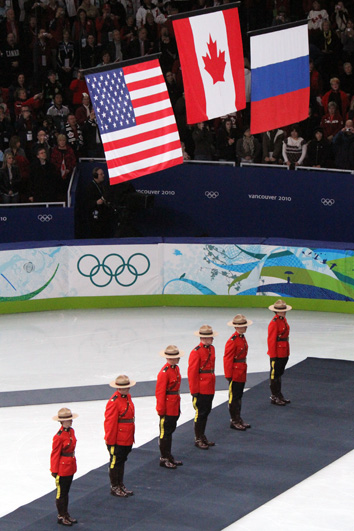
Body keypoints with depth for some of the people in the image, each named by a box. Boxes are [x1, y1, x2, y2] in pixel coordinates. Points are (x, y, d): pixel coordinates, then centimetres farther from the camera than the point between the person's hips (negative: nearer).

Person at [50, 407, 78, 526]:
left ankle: (66, 514, 29)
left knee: (66, 491, 18)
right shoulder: (59, 437, -21)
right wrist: (54, 471, -13)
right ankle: (61, 516, 16)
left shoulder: (71, 431, 4)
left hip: (70, 467, 8)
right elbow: (55, 454, -16)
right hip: (62, 468, -8)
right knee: (61, 493, 5)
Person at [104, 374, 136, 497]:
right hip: (117, 440, -9)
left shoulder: (127, 397, 8)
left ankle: (120, 485, 29)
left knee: (122, 461, 18)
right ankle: (114, 487, 15)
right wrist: (110, 440, -17)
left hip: (127, 438, 9)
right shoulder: (114, 402, -20)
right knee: (115, 462, 4)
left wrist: (131, 436, 21)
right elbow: (110, 422, -19)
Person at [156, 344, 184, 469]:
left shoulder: (176, 368, 8)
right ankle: (164, 459, 11)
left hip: (175, 407, 9)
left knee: (170, 431, 16)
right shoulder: (164, 372, -20)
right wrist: (161, 410, -16)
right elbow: (160, 393, -18)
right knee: (165, 433, 2)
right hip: (167, 409, -9)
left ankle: (169, 457, 26)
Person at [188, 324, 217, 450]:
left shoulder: (211, 348, 10)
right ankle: (198, 439, 10)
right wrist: (194, 391, -15)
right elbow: (192, 372, -16)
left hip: (210, 388, 8)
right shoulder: (196, 352, -16)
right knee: (200, 413, 0)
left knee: (206, 412, 15)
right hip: (201, 389, -8)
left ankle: (202, 436, 27)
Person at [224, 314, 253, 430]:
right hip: (235, 373, -9)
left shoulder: (242, 338, 9)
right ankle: (234, 421, 8)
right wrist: (229, 375, -17)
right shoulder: (232, 341, -19)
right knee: (234, 397, 0)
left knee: (239, 396, 16)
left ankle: (238, 419, 25)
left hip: (242, 372, 9)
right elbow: (228, 359, -18)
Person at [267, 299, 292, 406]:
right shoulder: (274, 323, -18)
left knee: (279, 373, 17)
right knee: (275, 374, 2)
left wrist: (287, 353, 18)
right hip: (277, 353, -9)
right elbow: (271, 340, -18)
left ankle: (278, 395, 27)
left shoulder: (283, 319, 10)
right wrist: (273, 356, -18)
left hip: (284, 352, 9)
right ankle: (274, 397, 10)